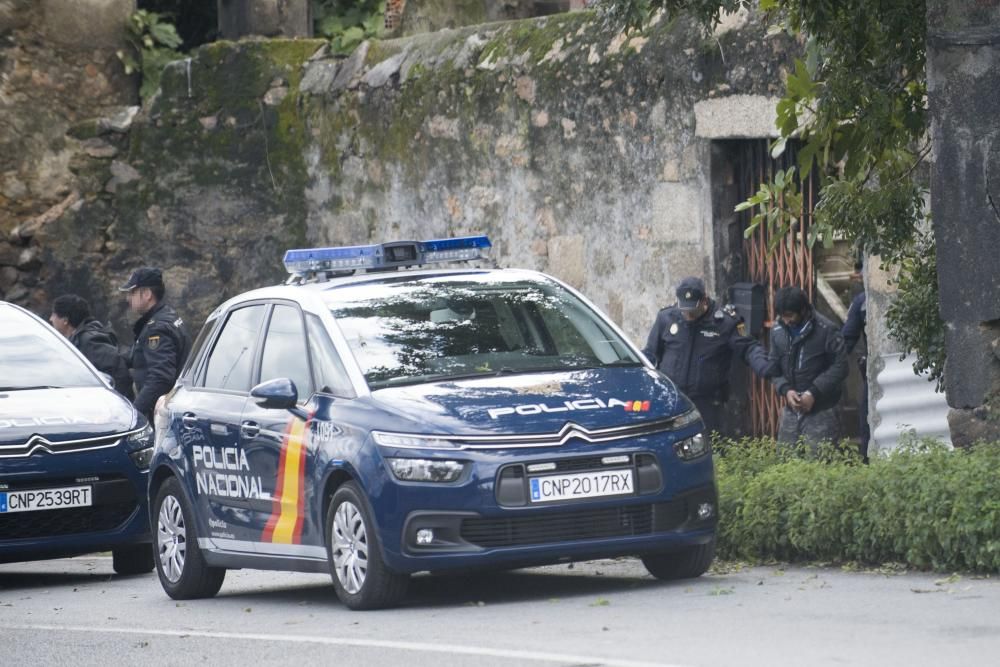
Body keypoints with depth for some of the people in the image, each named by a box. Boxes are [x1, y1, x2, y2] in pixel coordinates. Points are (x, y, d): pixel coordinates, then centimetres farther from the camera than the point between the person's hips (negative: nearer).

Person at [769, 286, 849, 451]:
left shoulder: (827, 331, -10)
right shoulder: (778, 331, 7)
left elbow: (840, 366, -11)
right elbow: (774, 367, 11)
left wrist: (814, 393, -17)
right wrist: (786, 390, -8)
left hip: (820, 413, -6)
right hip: (791, 411, 6)